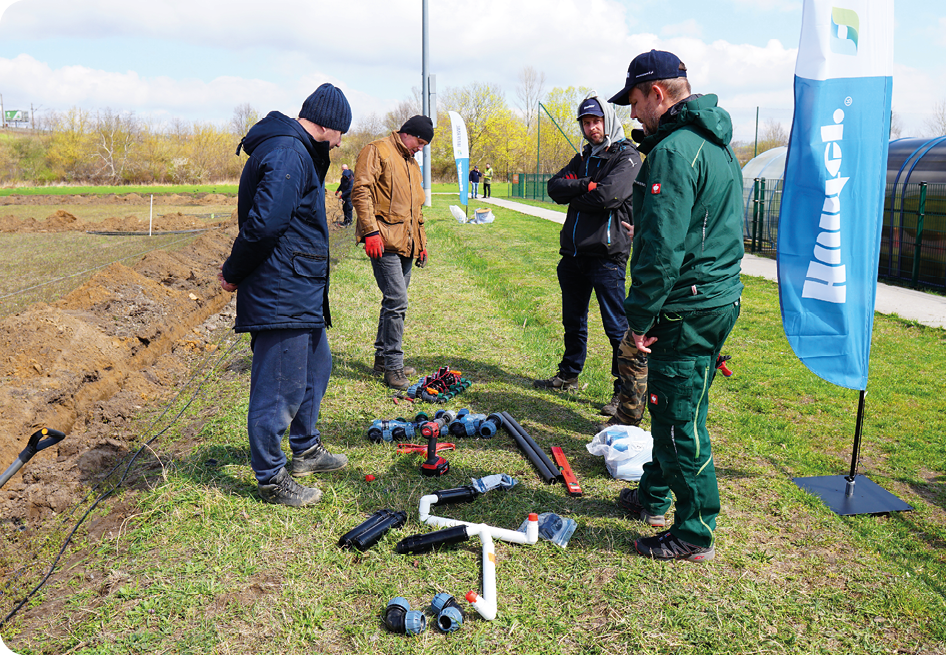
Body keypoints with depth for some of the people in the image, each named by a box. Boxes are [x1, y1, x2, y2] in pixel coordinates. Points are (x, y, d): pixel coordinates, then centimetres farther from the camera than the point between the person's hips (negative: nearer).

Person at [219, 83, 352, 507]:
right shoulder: (288, 154, -18)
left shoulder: (300, 153, 18)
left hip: (302, 294, 11)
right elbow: (264, 222, -26)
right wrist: (234, 273, -13)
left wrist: (235, 271, 15)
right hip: (281, 294, -11)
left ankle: (305, 450, 40)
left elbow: (261, 223, 20)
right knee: (280, 386, -2)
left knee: (316, 365, 23)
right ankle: (271, 478, 12)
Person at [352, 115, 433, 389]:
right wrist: (371, 231, -21)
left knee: (395, 302, 12)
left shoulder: (412, 163, 25)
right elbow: (361, 191, -13)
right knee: (397, 302, -13)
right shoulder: (377, 151, -3)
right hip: (384, 242, -9)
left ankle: (383, 358, 23)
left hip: (406, 243, 9)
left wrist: (421, 242, 24)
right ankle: (393, 366, -6)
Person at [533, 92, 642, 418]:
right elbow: (555, 187, 5)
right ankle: (569, 376, 33)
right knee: (573, 321, 18)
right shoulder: (583, 157, 18)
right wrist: (584, 185, -12)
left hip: (607, 255, -7)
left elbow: (607, 196, -21)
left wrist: (574, 194, -4)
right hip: (574, 254, 8)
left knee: (617, 327, -2)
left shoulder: (626, 156, -5)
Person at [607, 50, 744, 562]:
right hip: (720, 298, 10)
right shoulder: (716, 144, 16)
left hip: (687, 308, -10)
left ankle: (696, 534, 13)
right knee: (671, 406, 21)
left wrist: (640, 318, -17)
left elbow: (662, 249, -23)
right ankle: (654, 495, 38)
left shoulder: (673, 151, -18)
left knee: (679, 418, 0)